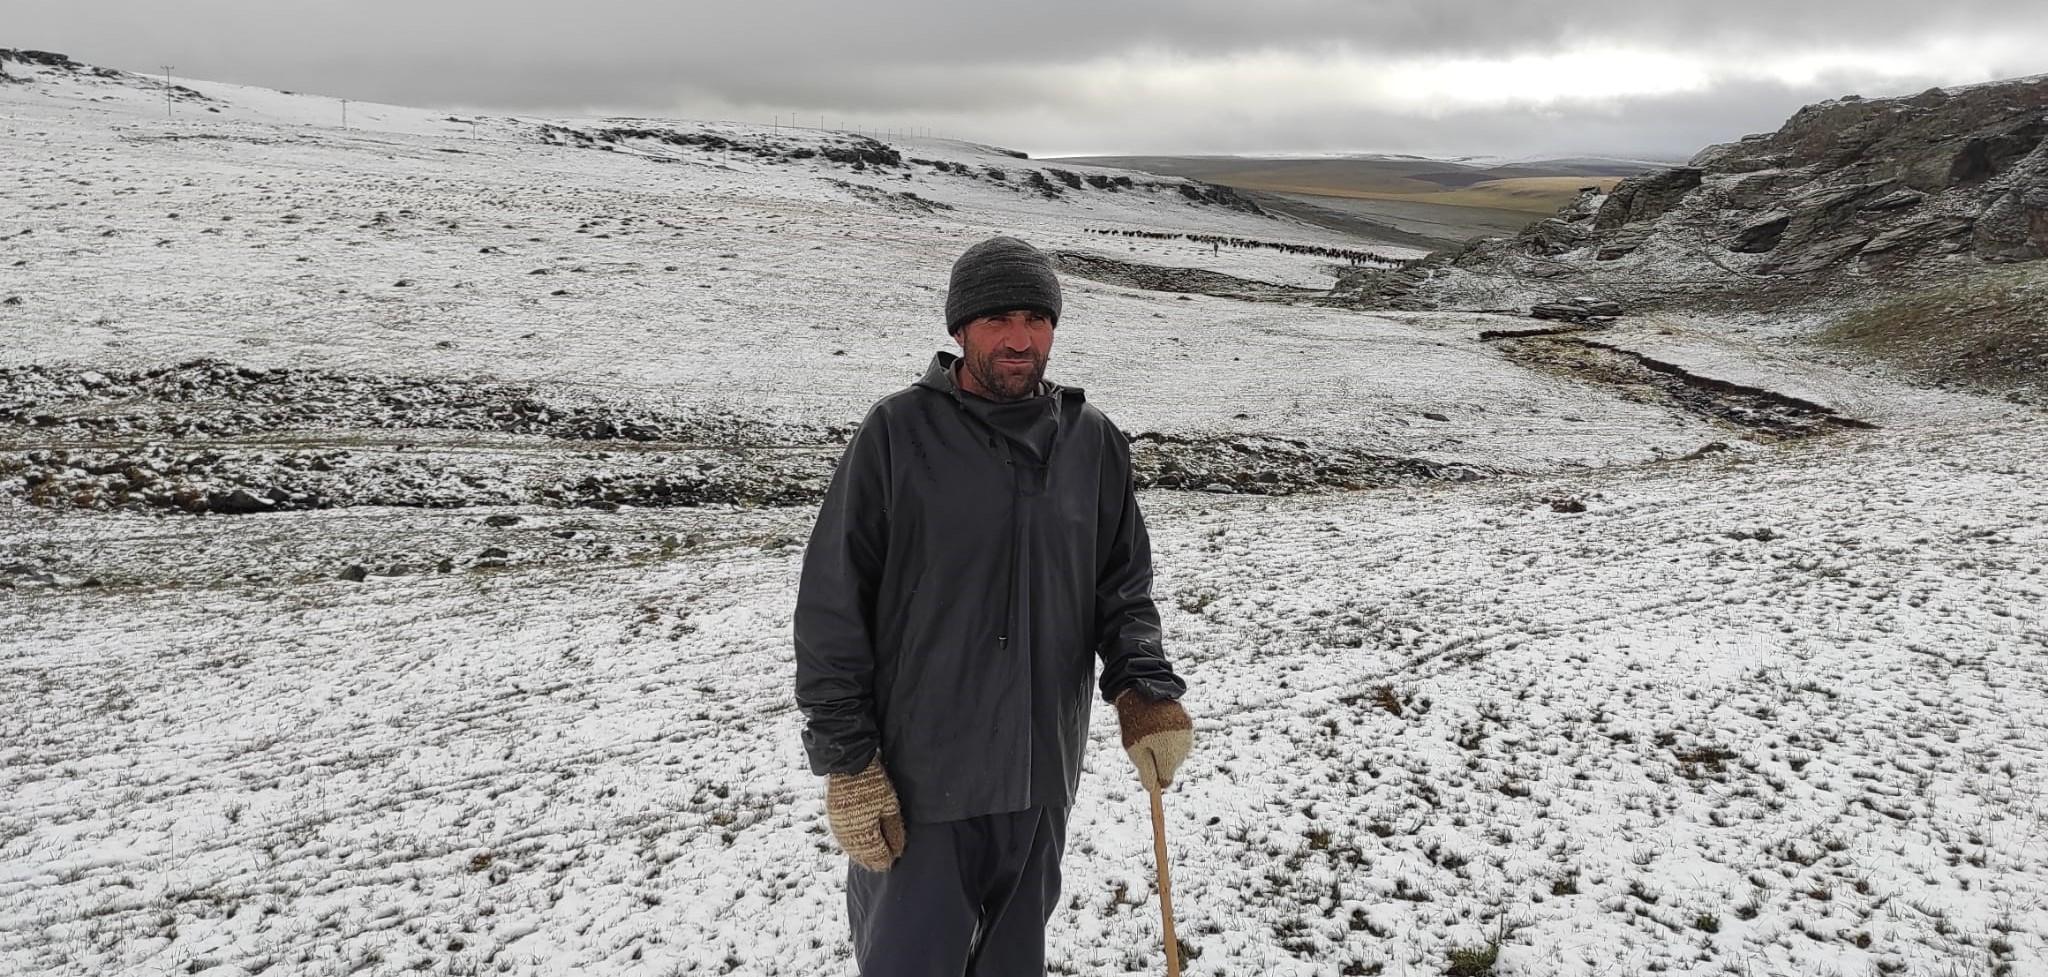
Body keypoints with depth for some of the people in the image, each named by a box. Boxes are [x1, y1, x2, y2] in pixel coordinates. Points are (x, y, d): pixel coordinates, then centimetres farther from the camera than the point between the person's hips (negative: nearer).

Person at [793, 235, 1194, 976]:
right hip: (913, 777, -3)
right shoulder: (897, 434, -10)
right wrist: (845, 758, -10)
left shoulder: (1092, 442, 1)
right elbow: (832, 607, -8)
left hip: (1042, 775, 4)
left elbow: (1122, 588, 8)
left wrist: (1145, 690, -10)